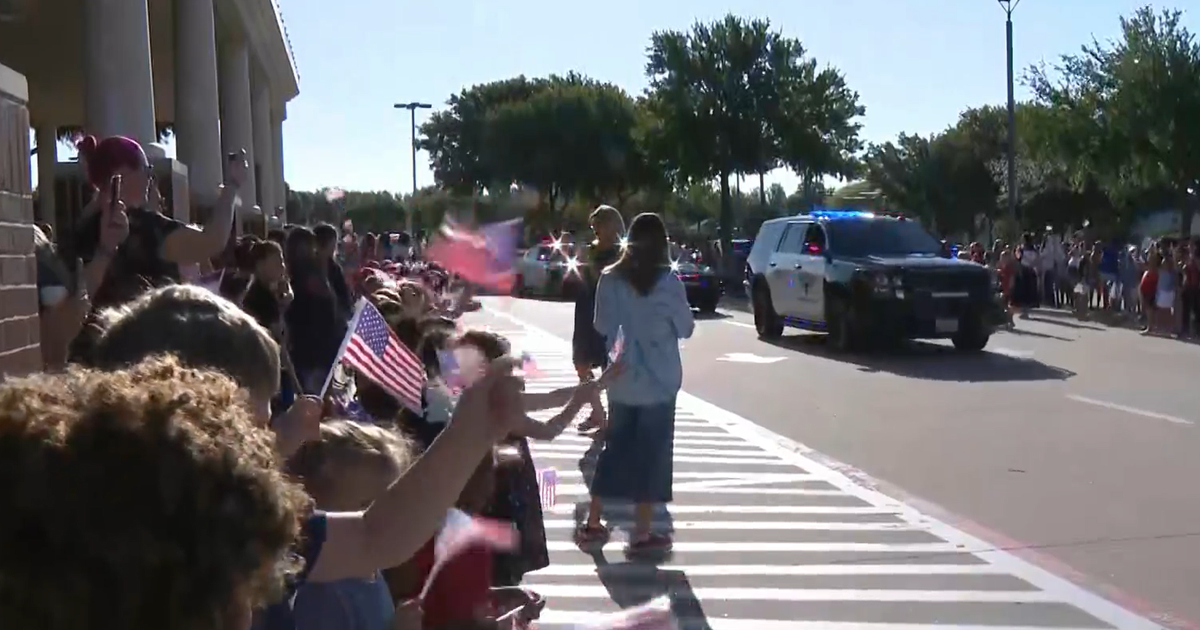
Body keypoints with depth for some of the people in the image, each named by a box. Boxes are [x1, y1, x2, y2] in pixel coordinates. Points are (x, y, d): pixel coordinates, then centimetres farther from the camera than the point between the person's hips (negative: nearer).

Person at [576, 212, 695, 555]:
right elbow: (686, 329, -3)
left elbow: (603, 328, 5)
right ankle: (641, 534, 8)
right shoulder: (668, 280, -11)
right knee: (651, 454, 5)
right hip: (659, 382, -3)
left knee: (614, 447, 16)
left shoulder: (610, 278, -3)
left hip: (623, 380, 3)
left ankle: (592, 523, 22)